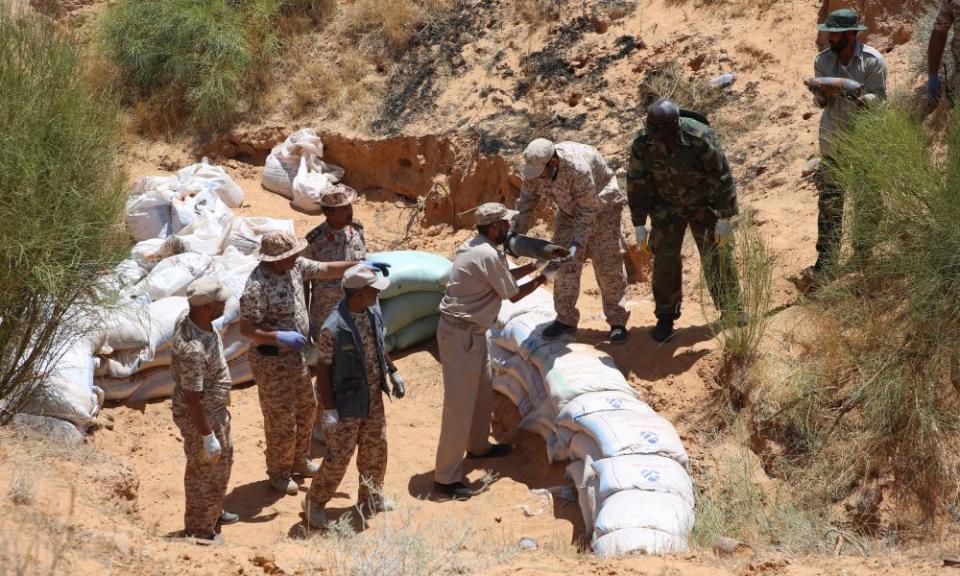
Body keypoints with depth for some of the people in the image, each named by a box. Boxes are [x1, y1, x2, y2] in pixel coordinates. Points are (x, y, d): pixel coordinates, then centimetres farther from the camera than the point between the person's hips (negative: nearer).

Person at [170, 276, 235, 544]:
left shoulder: (190, 318, -9)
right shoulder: (193, 348, -38)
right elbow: (192, 399, -29)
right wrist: (208, 436, -21)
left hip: (215, 409, 9)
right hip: (200, 417, -9)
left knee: (223, 460, 29)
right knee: (206, 472, 12)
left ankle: (213, 512, 51)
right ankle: (199, 530, 34)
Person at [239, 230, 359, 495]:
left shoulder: (294, 266, -4)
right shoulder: (257, 286, -29)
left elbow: (325, 270, 7)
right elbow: (246, 329, -28)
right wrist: (280, 337, -37)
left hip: (295, 354, 9)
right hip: (271, 359, -9)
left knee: (307, 406, 22)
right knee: (281, 417, 4)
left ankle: (298, 461, 41)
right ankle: (279, 474, 22)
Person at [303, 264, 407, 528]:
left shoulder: (374, 312, -6)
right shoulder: (333, 328, -29)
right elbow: (323, 368, -20)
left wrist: (393, 372, 11)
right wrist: (329, 410, -18)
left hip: (374, 399, 7)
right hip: (347, 405, -7)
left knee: (375, 449, 20)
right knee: (338, 457, 3)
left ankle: (370, 498, 41)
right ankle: (314, 503, 24)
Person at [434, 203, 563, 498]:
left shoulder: (476, 247, 8)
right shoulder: (488, 256, -22)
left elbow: (508, 275, 22)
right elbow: (513, 294, -11)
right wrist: (539, 281, 7)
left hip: (471, 331, 10)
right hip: (461, 334, -10)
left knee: (482, 391, 27)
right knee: (460, 405, -7)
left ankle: (478, 445, 48)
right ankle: (446, 477, -3)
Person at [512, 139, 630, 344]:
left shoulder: (579, 168, -40)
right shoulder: (535, 168, -21)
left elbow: (587, 212, -33)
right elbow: (526, 203, -8)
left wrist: (577, 244, -37)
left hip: (600, 207, -6)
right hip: (569, 210, 6)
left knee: (608, 264, -7)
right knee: (564, 264, 0)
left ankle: (617, 321, 0)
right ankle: (566, 318, 9)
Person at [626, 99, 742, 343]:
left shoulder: (700, 138, -31)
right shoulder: (642, 143, -21)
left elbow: (722, 177, -21)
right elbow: (637, 183, -9)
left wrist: (725, 218, -19)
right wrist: (639, 224, -6)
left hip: (704, 203, -2)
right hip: (667, 207, 2)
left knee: (717, 258, 3)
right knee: (664, 261, -2)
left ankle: (731, 313, 21)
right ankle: (665, 317, 14)